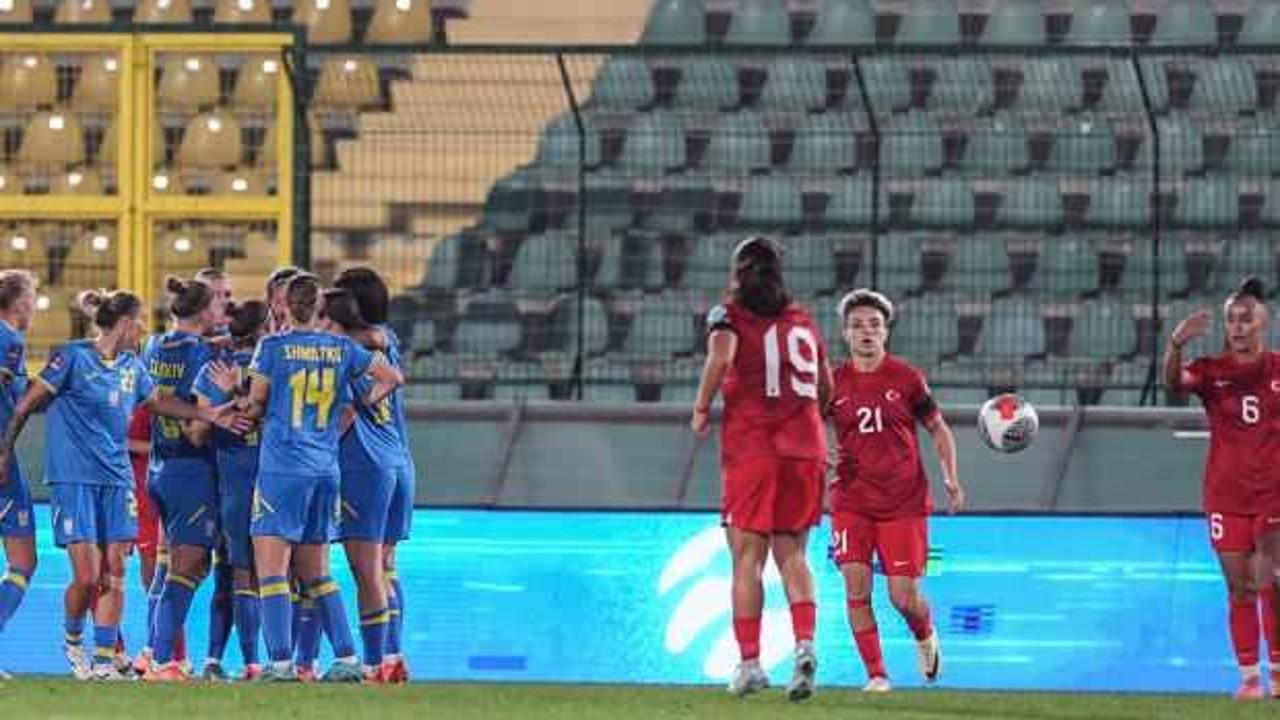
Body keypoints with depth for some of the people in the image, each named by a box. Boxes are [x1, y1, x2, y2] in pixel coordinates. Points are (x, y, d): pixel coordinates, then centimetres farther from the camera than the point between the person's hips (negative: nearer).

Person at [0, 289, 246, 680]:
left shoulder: (131, 365, 11)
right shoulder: (74, 356, -8)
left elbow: (158, 401, 28)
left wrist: (208, 414, 21)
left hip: (116, 478, 6)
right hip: (73, 478, -6)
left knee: (114, 572, -2)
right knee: (87, 575, -11)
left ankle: (104, 660, 3)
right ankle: (73, 640, 16)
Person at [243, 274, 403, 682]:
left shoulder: (273, 347, -5)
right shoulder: (341, 349, 7)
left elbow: (256, 405, -1)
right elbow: (393, 377, 13)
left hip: (282, 468, -5)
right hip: (326, 470, 5)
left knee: (271, 569, -4)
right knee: (317, 573, 15)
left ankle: (280, 661, -13)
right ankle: (347, 659, 10)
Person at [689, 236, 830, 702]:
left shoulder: (731, 315, 2)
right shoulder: (803, 320, 16)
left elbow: (722, 354, -19)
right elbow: (826, 390, 20)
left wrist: (702, 409, -6)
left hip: (750, 449, -3)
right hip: (804, 447, 3)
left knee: (748, 558, 1)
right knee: (792, 554, 8)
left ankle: (750, 662, -4)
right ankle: (805, 643, -12)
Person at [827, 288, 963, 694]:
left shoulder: (906, 378, -1)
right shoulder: (835, 382, 1)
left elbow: (938, 429, 9)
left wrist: (950, 478, -1)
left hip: (904, 502, -1)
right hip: (852, 502, 1)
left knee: (904, 597, -4)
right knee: (856, 587, -12)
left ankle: (926, 636, 31)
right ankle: (876, 675, -2)